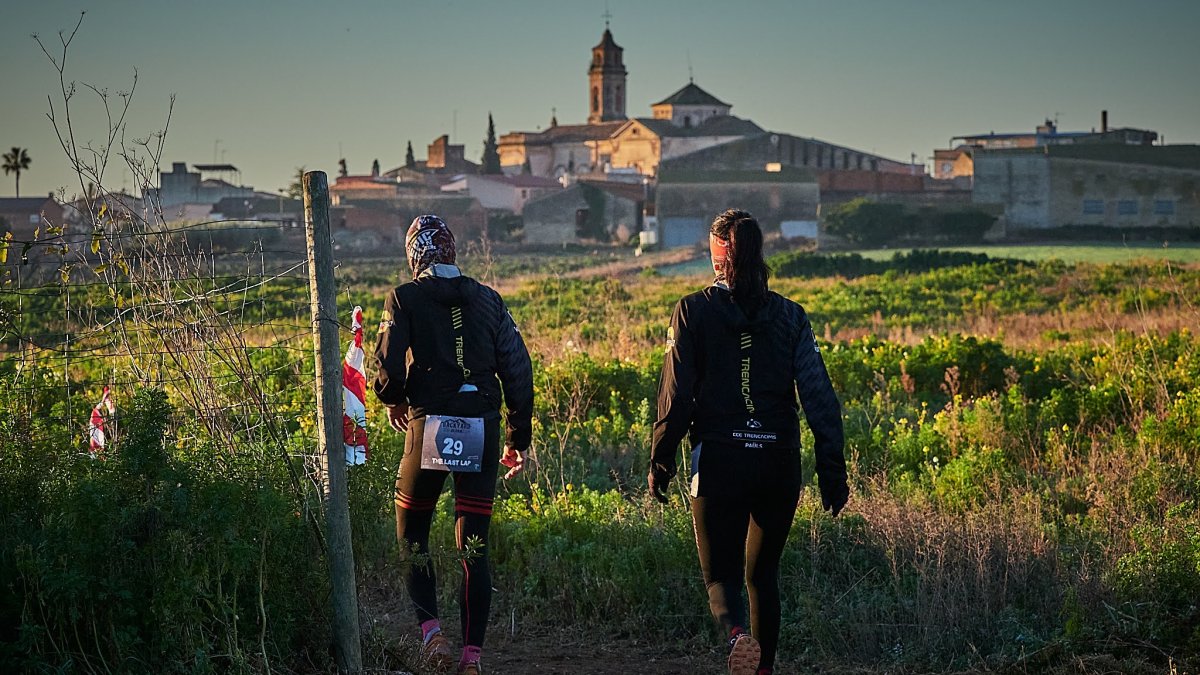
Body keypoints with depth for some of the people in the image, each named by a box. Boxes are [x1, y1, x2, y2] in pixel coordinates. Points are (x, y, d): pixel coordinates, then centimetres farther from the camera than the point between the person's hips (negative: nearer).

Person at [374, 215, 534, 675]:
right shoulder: (487, 299, 10)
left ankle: (430, 629, -5)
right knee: (474, 547, 6)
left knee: (412, 536, 14)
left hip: (429, 427, -2)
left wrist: (393, 401, 12)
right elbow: (518, 369, 7)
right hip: (482, 430, 2)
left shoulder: (404, 298, 1)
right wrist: (519, 437, 15)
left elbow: (390, 365, -10)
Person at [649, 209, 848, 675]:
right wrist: (832, 471, 4)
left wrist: (660, 463, 1)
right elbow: (820, 398, 0)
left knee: (721, 574, 3)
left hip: (720, 461, -2)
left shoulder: (693, 312, -3)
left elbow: (676, 396, -6)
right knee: (763, 573, 19)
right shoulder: (790, 315, 3)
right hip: (779, 461, 3)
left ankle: (737, 634, -28)